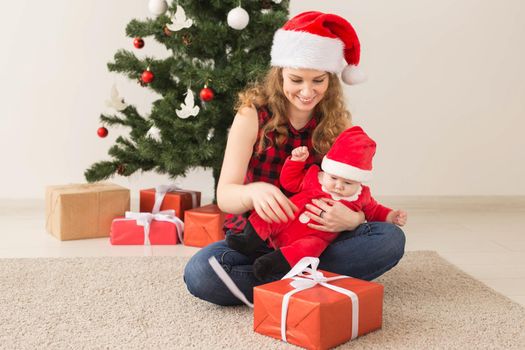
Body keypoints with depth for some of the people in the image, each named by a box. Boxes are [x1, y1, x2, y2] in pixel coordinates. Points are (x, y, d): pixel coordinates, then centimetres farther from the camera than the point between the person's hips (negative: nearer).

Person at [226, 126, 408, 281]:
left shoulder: (361, 197, 6)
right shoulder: (313, 176, 6)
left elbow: (373, 211, 22)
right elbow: (289, 181, 16)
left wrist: (391, 217, 6)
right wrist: (296, 161, 3)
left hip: (313, 239, -2)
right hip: (283, 226, 2)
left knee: (313, 246, -38)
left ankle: (274, 262, -44)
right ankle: (250, 241, -15)